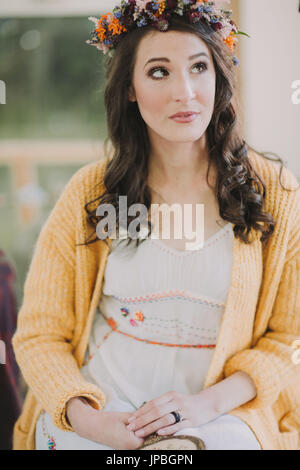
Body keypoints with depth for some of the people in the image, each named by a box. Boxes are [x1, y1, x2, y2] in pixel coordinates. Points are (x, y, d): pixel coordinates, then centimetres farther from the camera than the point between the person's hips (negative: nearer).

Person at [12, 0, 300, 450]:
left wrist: (209, 403, -12)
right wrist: (85, 416, -13)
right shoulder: (88, 193, 4)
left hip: (219, 419, 0)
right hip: (93, 419, 0)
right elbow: (39, 334, 5)